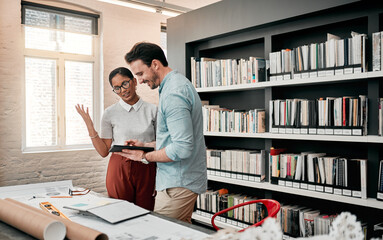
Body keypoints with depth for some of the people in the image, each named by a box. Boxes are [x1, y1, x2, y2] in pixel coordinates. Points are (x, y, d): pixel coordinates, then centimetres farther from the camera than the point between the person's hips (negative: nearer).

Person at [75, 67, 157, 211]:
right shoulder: (110, 113, 1)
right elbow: (104, 152, 1)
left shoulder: (152, 110, 3)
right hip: (120, 170, 0)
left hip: (147, 170, 1)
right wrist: (90, 126, -8)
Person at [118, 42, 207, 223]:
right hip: (183, 179, 10)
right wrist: (145, 145, 15)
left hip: (178, 183, -10)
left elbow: (182, 149, -25)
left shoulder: (174, 93, -20)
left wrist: (145, 156, -12)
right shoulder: (178, 84, 14)